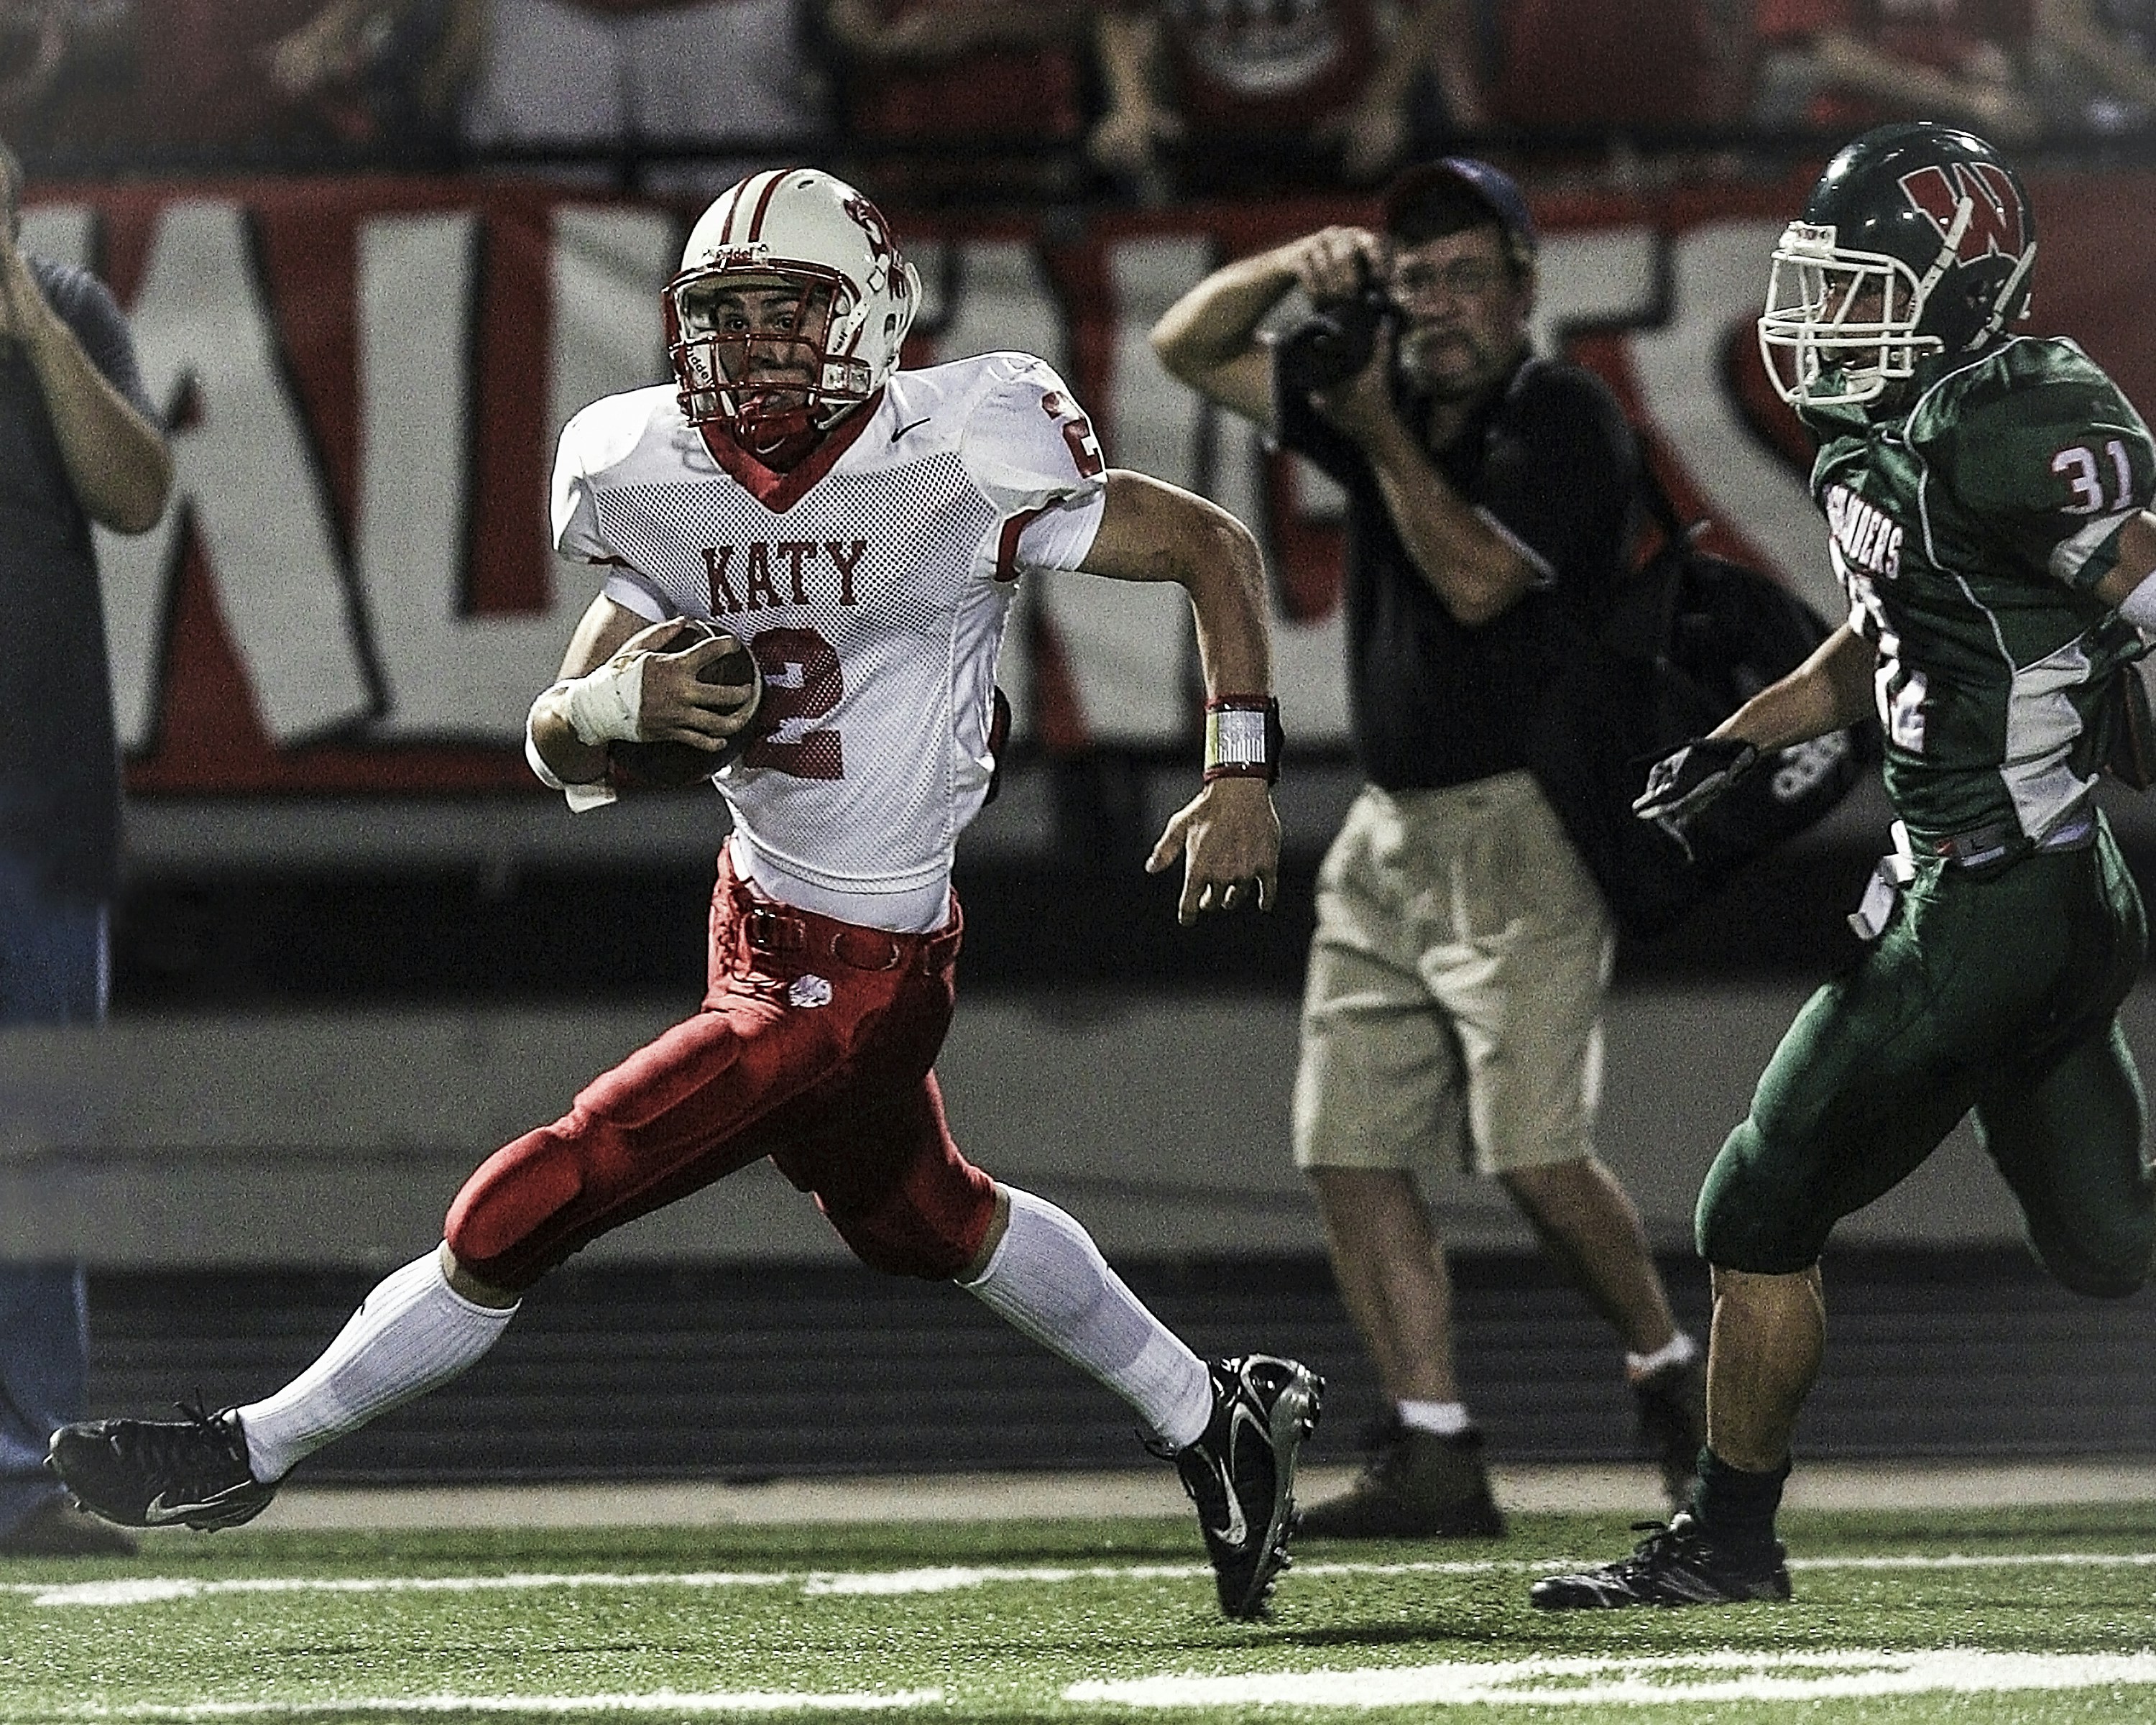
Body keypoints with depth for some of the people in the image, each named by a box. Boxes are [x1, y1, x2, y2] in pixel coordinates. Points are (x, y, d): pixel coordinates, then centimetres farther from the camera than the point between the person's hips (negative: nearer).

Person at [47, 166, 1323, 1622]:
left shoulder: (957, 465, -20)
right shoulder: (661, 486, -3)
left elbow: (1216, 547, -8)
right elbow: (560, 746, 2)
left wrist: (1241, 773, -14)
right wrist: (618, 706, -22)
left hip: (852, 980, -8)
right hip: (761, 906, 8)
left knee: (519, 1217, -6)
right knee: (921, 1220, 29)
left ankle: (254, 1452, 11)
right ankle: (1216, 1418, 48)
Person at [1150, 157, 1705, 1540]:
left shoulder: (1563, 419, -7)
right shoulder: (1382, 397, 13)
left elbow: (1476, 577, -19)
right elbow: (1189, 349, 17)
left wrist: (1379, 432, -15)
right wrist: (1299, 267, -1)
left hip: (1523, 829, -8)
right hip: (1390, 835, 8)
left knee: (1535, 1152, -16)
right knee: (1352, 1150, -1)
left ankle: (1672, 1377, 6)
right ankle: (1436, 1461, 0)